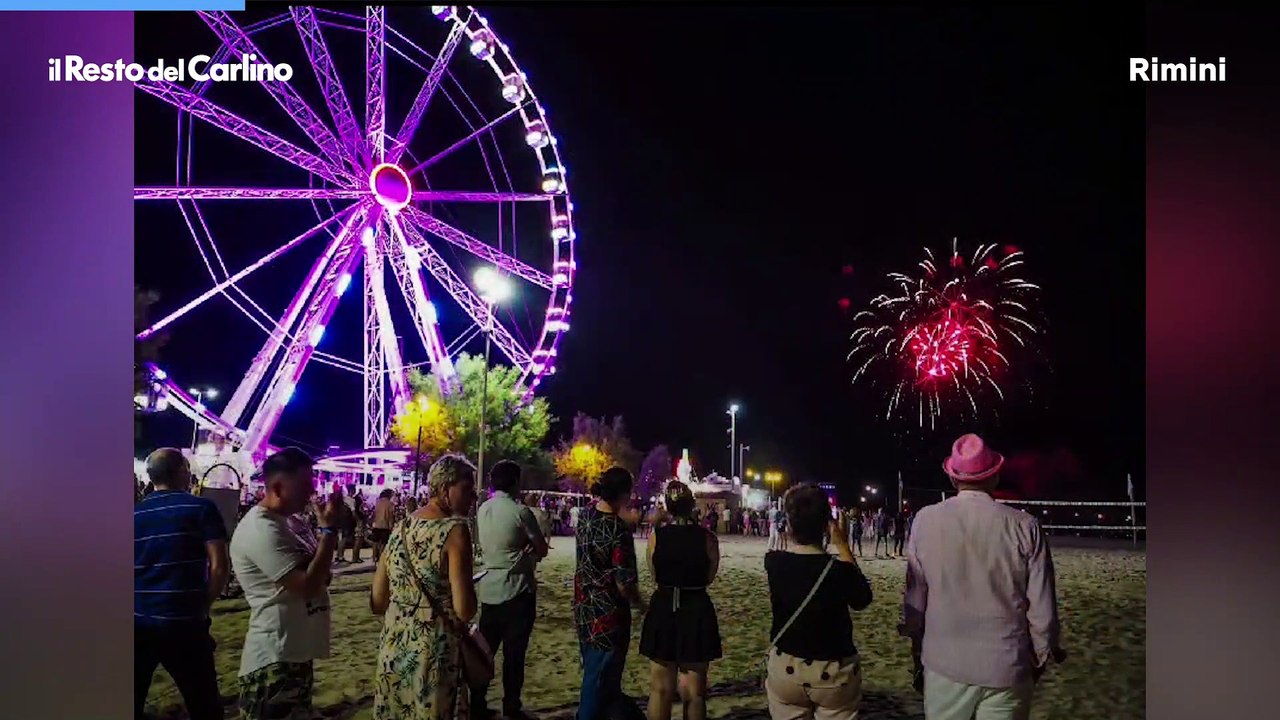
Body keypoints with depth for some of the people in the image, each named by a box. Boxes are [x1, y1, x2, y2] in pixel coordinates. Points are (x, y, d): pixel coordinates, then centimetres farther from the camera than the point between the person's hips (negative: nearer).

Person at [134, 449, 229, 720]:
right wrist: (202, 605, 5)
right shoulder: (201, 507, -3)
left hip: (136, 621, 4)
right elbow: (219, 567, -9)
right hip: (183, 622, -4)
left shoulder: (134, 513, 9)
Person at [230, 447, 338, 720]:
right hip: (275, 659, -10)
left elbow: (316, 574, 19)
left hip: (298, 652, 10)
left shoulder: (290, 523, 9)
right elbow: (308, 585, -27)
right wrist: (328, 529, -19)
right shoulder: (261, 530, -21)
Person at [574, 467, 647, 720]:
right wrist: (641, 604, -4)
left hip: (583, 608, 8)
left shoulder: (585, 515, -3)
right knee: (601, 677, 9)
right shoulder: (618, 531, -25)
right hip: (608, 613, -8)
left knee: (593, 671, 24)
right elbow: (624, 585, -23)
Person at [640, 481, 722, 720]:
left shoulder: (655, 537, -8)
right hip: (697, 611, -1)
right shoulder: (707, 539, -11)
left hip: (663, 610, 1)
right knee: (694, 691, 12)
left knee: (660, 689, 15)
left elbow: (655, 575, 2)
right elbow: (709, 578, -2)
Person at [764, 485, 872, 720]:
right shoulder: (839, 570, -22)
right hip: (833, 672, -2)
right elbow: (862, 599, -1)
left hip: (785, 668, 2)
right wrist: (843, 546, -4)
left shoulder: (773, 562, -13)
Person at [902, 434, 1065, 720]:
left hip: (944, 663, 1)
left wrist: (918, 652, 12)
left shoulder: (926, 520, -7)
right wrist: (1042, 656, 11)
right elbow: (1042, 606, -6)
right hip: (1007, 667, -1)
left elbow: (914, 596, -1)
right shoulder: (1025, 526, -10)